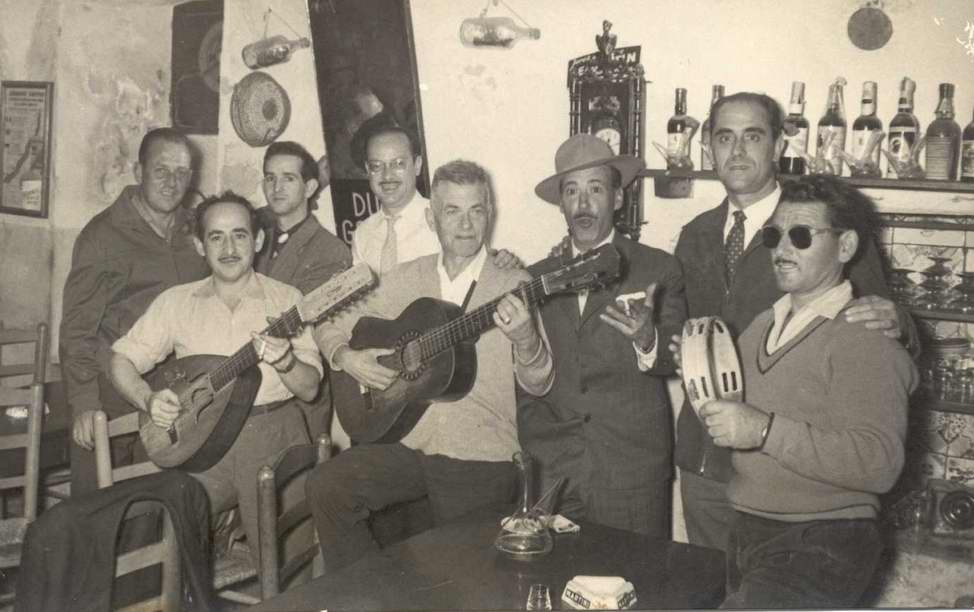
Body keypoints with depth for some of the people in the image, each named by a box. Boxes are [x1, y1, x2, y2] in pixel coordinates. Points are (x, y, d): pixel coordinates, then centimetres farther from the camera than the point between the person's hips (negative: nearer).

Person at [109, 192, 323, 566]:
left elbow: (309, 389, 2)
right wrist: (148, 400, -7)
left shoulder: (286, 300, 6)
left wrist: (284, 360, -20)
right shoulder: (176, 301, 11)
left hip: (272, 436, -1)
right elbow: (122, 359, 12)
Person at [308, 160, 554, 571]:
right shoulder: (409, 278, 7)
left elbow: (538, 385, -8)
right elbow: (333, 327, 16)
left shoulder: (514, 287, -4)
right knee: (325, 487, -15)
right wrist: (346, 358, -6)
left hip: (480, 459, -3)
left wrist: (525, 339, -29)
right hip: (409, 442, 3)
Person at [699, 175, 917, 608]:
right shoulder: (761, 327, 13)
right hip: (746, 537, 8)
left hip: (821, 547, -8)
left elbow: (880, 465, -24)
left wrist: (766, 430, -27)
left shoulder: (864, 338, -12)